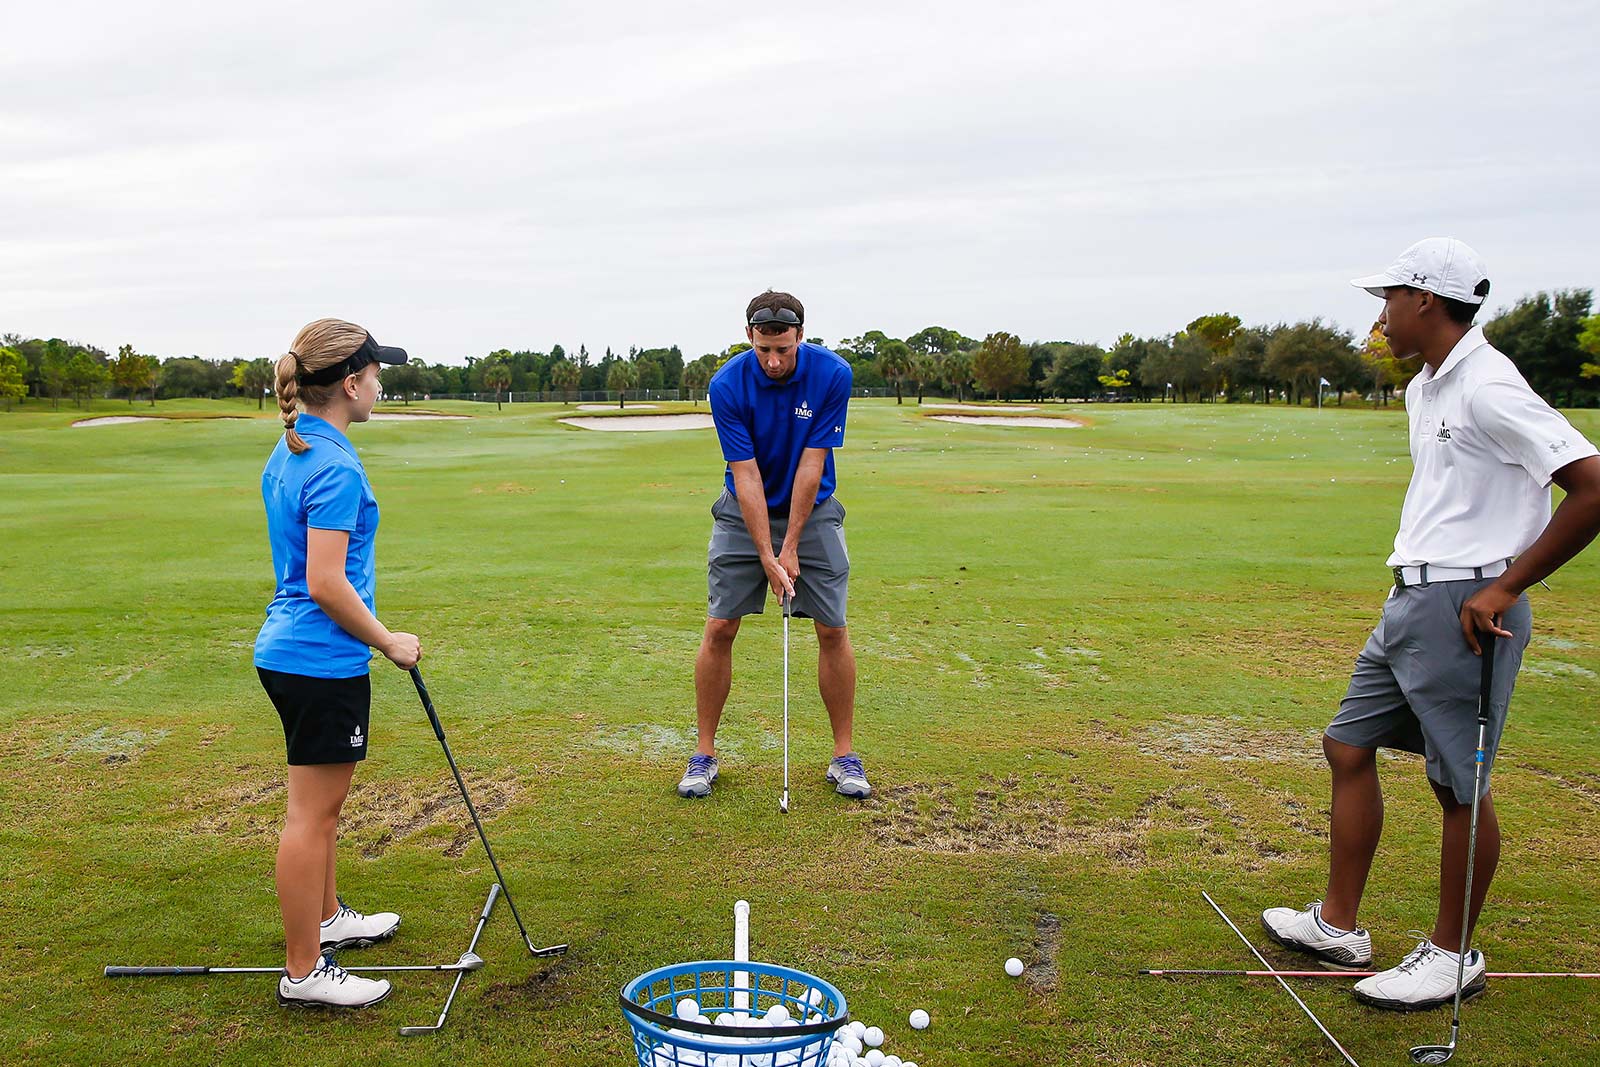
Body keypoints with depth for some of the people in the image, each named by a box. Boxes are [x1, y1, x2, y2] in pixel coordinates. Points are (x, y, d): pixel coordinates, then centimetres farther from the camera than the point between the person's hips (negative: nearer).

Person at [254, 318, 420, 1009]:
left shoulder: (288, 454, 10)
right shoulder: (336, 468, -21)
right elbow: (326, 584, -25)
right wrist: (388, 641, -12)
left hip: (288, 650, 10)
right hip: (322, 662, -10)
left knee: (320, 803, 23)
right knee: (312, 813, 0)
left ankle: (326, 918, 40)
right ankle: (304, 972, 12)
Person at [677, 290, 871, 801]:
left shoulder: (832, 375, -19)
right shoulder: (727, 385, -20)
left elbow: (811, 463, -18)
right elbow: (746, 474, -20)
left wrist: (790, 546, -17)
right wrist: (767, 555, -22)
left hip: (812, 510, 1)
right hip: (743, 512, 0)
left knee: (833, 630, -4)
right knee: (719, 628, -6)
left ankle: (844, 755, 9)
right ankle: (704, 754, 7)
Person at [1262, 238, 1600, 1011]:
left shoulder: (1488, 389, -17)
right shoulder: (1425, 388, 13)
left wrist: (1505, 586, -17)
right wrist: (1414, 579, 13)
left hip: (1463, 608, -10)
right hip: (1411, 601, 10)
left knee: (1460, 785, 2)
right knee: (1348, 747, 13)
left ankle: (1453, 955, 19)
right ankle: (1339, 926, 24)